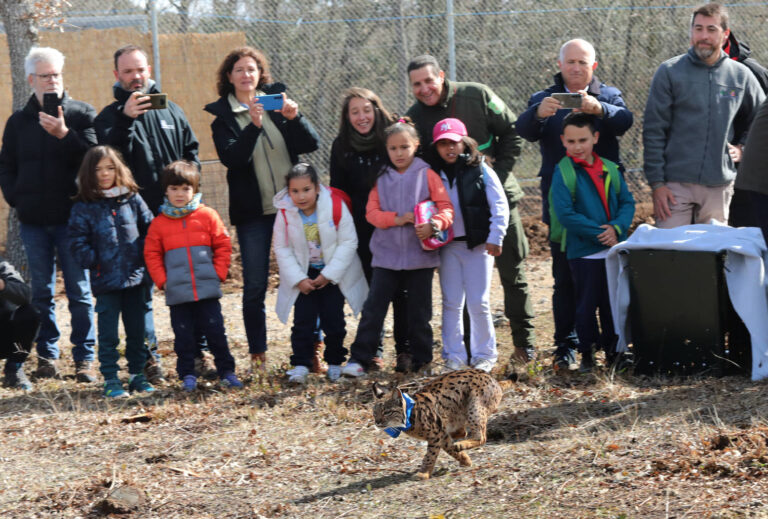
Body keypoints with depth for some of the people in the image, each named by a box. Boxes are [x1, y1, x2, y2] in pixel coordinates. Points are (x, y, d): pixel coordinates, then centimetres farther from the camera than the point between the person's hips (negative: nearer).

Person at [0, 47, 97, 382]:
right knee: (41, 292, 7)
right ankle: (47, 356, 13)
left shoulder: (82, 114, 2)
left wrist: (64, 134, -21)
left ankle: (84, 359, 4)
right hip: (33, 222, 3)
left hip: (72, 217, -3)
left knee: (79, 291, 0)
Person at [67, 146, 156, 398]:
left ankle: (137, 374, 21)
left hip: (135, 276, 3)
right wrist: (93, 261, -12)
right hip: (105, 281, -3)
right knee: (108, 333, 0)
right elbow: (77, 240, -2)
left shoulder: (132, 199, 6)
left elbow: (149, 228, 9)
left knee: (136, 330, 10)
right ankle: (110, 379, 6)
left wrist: (142, 254, -2)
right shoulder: (83, 207, -2)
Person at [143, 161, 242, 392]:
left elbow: (223, 246, 6)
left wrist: (219, 273, -2)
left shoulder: (207, 216, 3)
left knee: (215, 331, 2)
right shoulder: (159, 223, 4)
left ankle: (227, 371, 12)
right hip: (177, 292, 1)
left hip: (207, 288, 0)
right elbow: (152, 254, 8)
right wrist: (162, 280, -2)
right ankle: (187, 375, 15)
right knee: (183, 336, 6)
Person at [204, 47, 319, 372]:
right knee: (254, 285, 0)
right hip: (253, 211, -1)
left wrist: (294, 118, -18)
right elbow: (231, 157, -15)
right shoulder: (223, 116, 2)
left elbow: (312, 144, -1)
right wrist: (253, 126, -27)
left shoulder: (277, 102, 7)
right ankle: (257, 353, 8)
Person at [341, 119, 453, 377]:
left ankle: (422, 360, 19)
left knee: (419, 312, 8)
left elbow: (446, 208, -3)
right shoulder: (381, 179, 7)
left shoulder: (427, 175, 0)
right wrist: (397, 219, -15)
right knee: (373, 307, -3)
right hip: (387, 254, 1)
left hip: (420, 255, -1)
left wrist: (433, 225, -23)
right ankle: (359, 359, -1)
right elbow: (372, 212, 1)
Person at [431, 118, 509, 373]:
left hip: (478, 245, -3)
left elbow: (500, 206, -4)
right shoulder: (435, 175, 5)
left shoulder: (481, 170, -2)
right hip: (447, 245, 3)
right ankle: (454, 356, 12)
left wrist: (495, 237, -9)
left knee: (478, 303, -1)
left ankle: (484, 354, 12)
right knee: (451, 303, 4)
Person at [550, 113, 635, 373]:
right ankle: (587, 353, 14)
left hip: (615, 249, 4)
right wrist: (599, 233, -18)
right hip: (583, 251, -4)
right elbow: (565, 214, -15)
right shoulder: (563, 172, -7)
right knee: (587, 304, 2)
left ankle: (612, 349, 24)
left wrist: (617, 228, -14)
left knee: (614, 302, 12)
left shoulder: (610, 169, 7)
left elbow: (627, 202, 6)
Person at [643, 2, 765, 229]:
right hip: (675, 183, -2)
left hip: (720, 185, 3)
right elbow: (653, 130, -2)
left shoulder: (741, 76, 7)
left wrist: (742, 148, 7)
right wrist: (656, 183, -8)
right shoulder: (669, 72, 0)